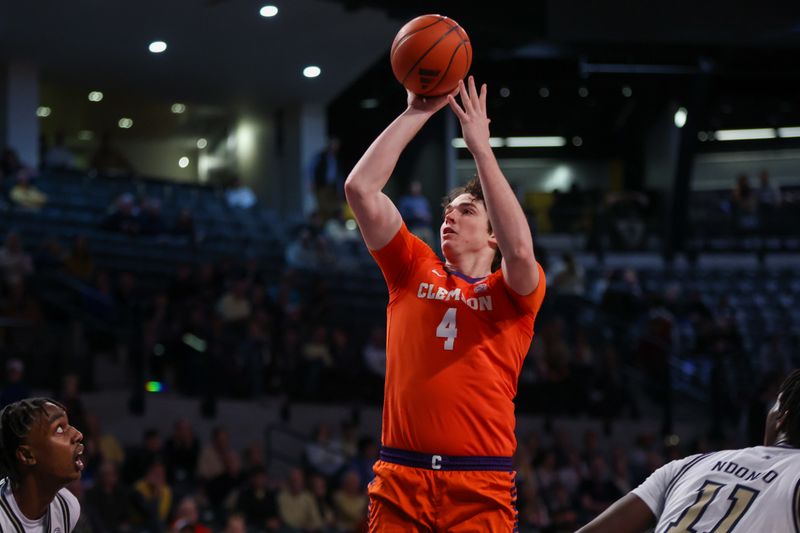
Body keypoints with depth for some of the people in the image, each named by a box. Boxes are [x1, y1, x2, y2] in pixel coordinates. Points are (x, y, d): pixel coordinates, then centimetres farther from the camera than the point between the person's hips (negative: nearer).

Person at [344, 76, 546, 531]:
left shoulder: (515, 292, 8)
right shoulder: (414, 270, 14)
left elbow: (520, 250, -16)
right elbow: (360, 188, 6)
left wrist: (481, 145, -11)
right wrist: (417, 113, 4)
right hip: (400, 479, 2)